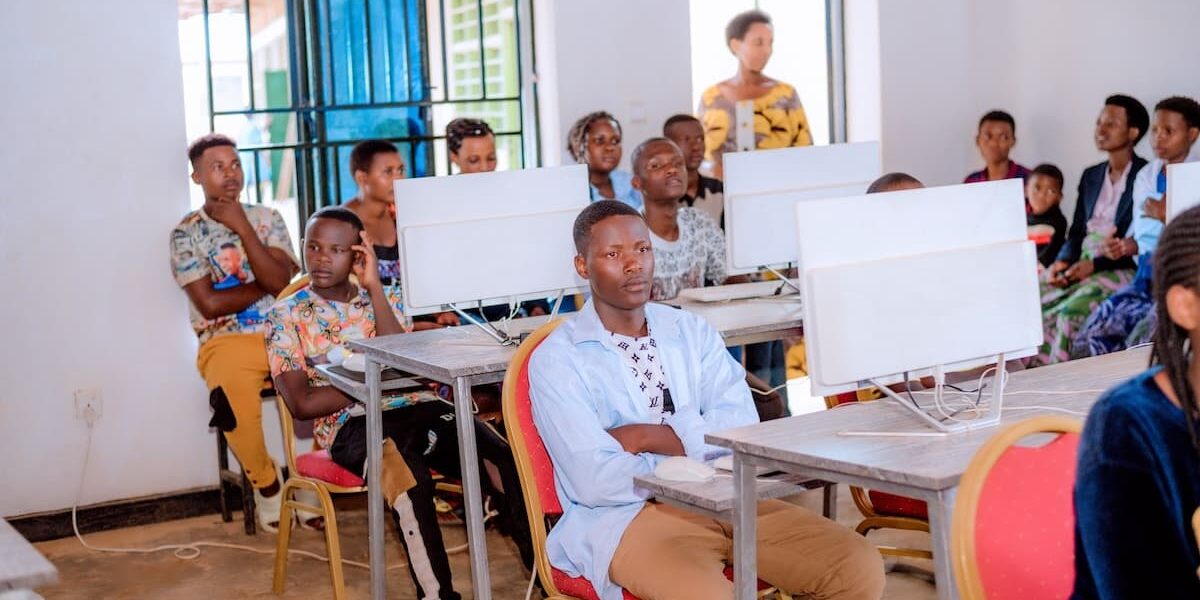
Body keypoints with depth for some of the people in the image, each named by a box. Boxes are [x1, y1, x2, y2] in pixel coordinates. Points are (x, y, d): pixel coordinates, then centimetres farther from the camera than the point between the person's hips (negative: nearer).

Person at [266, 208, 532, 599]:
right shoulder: (286, 317, 8)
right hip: (350, 424, -4)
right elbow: (302, 404, -2)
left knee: (505, 462, -24)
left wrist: (374, 286, -4)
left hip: (416, 406, 4)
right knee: (409, 482, -37)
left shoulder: (379, 299, 18)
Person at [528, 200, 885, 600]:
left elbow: (742, 427, -1)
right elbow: (594, 481, -13)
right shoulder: (556, 360, -2)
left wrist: (649, 437, -10)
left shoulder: (693, 331, 14)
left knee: (860, 566, -13)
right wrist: (700, 469, -8)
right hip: (628, 517, -5)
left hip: (724, 500, 5)